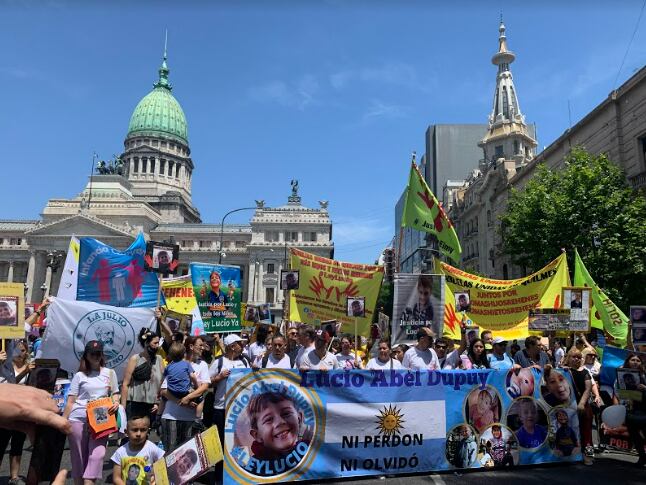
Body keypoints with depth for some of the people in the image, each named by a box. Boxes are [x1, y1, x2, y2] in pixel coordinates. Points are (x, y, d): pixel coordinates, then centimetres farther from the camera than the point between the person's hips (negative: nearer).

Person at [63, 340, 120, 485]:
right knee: (79, 457, 8)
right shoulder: (79, 375, 4)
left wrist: (116, 402, -7)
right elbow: (70, 401, 4)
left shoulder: (110, 373, 8)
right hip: (78, 419, 0)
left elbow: (115, 394, 15)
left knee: (97, 454, -13)